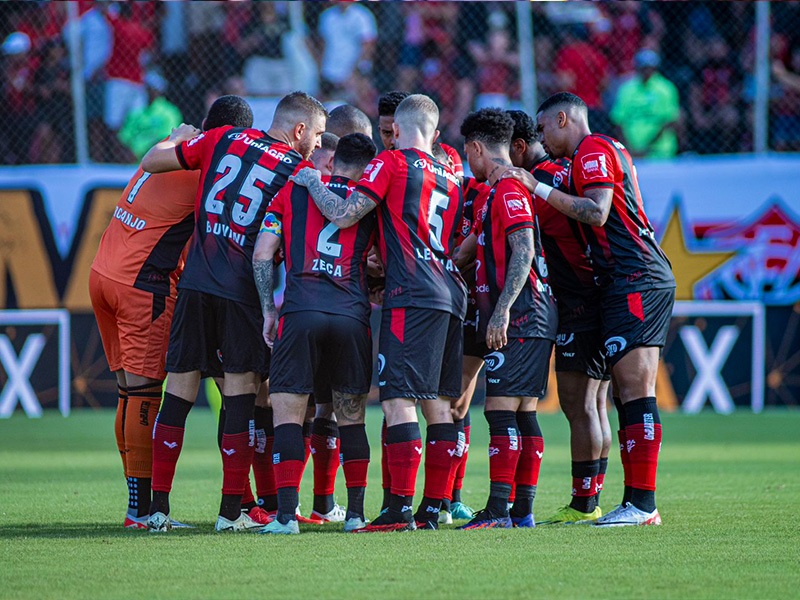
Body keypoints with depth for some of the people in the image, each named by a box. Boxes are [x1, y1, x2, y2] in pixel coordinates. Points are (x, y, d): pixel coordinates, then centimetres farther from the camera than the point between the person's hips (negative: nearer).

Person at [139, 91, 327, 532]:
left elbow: (151, 162, 15)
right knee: (241, 390, 3)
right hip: (243, 290, -3)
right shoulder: (297, 171, 1)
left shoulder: (223, 140, 9)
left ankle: (158, 507, 6)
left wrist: (174, 141, 32)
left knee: (180, 387, 6)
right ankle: (230, 512, 1)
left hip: (195, 281, 3)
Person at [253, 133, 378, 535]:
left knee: (287, 413, 2)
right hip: (352, 315, 1)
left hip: (300, 310, -1)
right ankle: (356, 512, 13)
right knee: (351, 417, 13)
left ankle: (286, 513, -9)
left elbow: (262, 254, 6)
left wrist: (269, 310, 11)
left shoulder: (293, 191, 12)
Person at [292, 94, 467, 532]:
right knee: (438, 404, 9)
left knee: (399, 400, -9)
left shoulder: (391, 163, -1)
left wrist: (312, 182, 9)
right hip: (451, 297, 8)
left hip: (412, 296, -8)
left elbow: (344, 215, -8)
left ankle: (401, 508, -14)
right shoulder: (450, 179, 21)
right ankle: (434, 508, 9)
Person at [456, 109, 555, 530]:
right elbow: (472, 254, 31)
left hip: (518, 318, -10)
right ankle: (523, 510, 9)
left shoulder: (509, 189, -10)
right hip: (530, 320, 10)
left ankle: (499, 510, -16)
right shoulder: (501, 191, 21)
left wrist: (502, 310, -24)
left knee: (501, 410, -12)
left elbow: (523, 251, -20)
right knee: (523, 413, 8)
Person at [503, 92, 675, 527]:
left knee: (635, 392, -13)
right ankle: (637, 503, 4)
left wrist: (538, 189, -12)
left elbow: (597, 213, -17)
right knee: (629, 395, 6)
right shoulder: (609, 149, 25)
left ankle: (642, 503, -17)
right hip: (646, 281, 10)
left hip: (634, 280, -10)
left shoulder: (593, 151, -5)